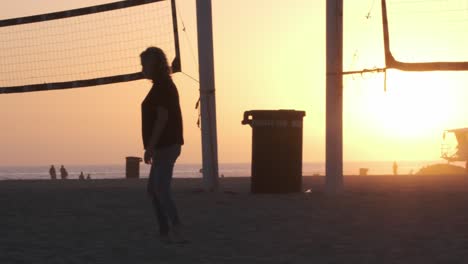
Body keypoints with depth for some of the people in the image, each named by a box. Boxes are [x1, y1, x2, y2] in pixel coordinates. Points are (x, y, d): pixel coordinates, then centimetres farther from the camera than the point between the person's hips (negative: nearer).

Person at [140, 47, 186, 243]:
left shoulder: (162, 86, -12)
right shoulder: (164, 86, 18)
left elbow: (162, 117, -20)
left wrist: (150, 146, -22)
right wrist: (152, 147, 21)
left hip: (165, 146, -11)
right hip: (165, 146, 11)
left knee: (160, 188, -17)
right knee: (153, 189, 13)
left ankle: (176, 231, -25)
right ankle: (165, 232, 14)